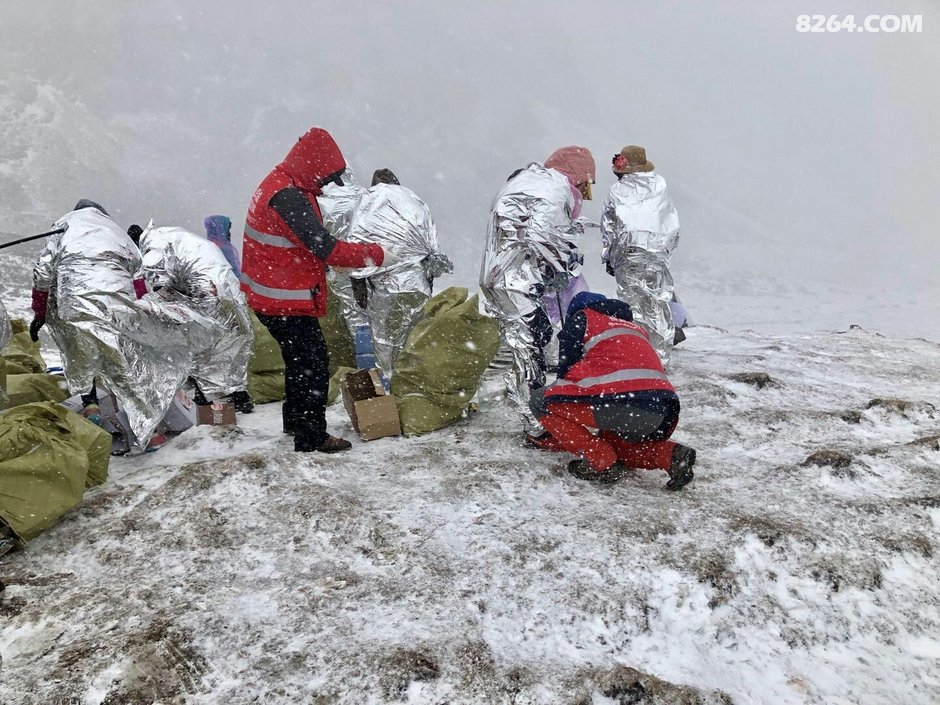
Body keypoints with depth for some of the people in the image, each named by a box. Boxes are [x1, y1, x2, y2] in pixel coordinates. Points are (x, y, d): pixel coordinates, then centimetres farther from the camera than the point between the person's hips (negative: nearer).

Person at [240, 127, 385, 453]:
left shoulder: (284, 184, 10)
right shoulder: (288, 197, -24)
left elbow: (310, 243, 14)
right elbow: (324, 248, -27)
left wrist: (356, 252, 1)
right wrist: (372, 254, -18)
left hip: (274, 294, 10)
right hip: (286, 300, -10)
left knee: (301, 358, 23)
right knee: (313, 362, -2)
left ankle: (295, 420, 38)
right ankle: (311, 437, 6)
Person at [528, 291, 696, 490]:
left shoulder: (580, 318, 18)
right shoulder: (636, 328, 35)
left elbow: (567, 372, 16)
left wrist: (555, 434, 28)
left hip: (623, 400, -7)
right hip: (662, 411, 7)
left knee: (541, 401, 8)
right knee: (611, 442, 34)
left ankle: (600, 462, -1)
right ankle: (671, 454, 10)